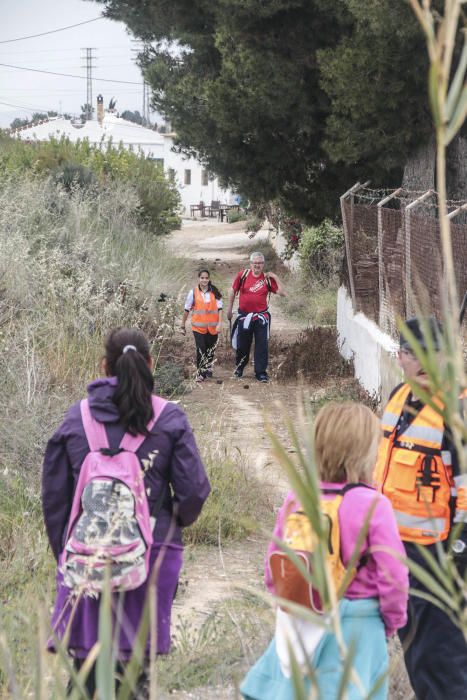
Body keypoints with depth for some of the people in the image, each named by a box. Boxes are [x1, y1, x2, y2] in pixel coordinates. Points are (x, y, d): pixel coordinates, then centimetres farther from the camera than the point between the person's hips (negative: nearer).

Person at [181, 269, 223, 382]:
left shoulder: (215, 292, 1)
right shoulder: (193, 292, 0)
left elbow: (220, 308, -2)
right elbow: (187, 310, 6)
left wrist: (220, 323, -12)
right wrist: (183, 325, 9)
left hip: (213, 327, 1)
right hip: (198, 327, -1)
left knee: (211, 349, 11)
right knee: (201, 349, -10)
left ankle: (208, 367, 36)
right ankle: (200, 373, -1)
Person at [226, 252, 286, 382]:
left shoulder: (267, 279, -2)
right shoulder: (243, 275, -4)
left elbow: (282, 293, -6)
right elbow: (233, 291, 7)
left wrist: (276, 278, -12)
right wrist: (229, 309, 10)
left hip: (261, 316, 0)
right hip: (244, 316, 1)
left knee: (262, 345, -2)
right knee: (242, 345, 14)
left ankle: (261, 372, 6)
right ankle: (239, 367, 36)